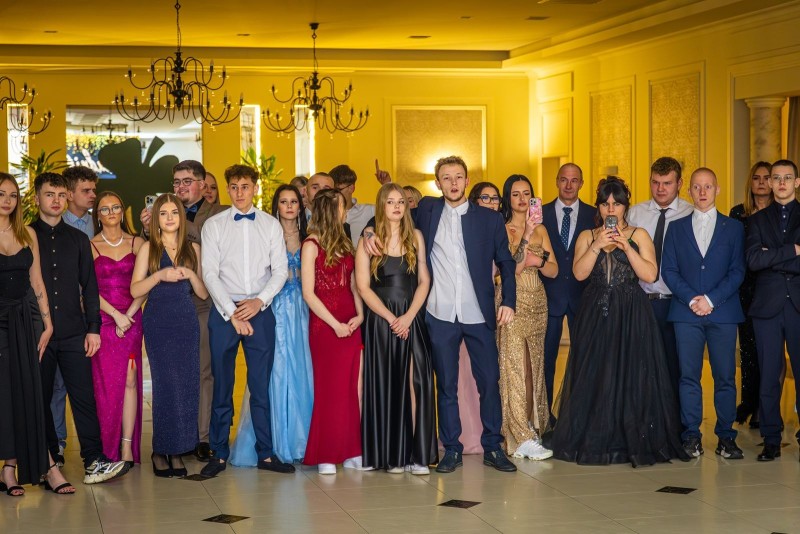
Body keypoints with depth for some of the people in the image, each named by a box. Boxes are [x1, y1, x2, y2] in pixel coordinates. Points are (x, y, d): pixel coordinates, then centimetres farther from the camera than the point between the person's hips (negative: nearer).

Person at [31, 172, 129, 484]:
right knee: (40, 399, 4)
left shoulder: (78, 239, 13)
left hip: (74, 333, 1)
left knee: (84, 397, -4)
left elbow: (89, 286, 12)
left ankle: (94, 463, -6)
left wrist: (93, 328, 4)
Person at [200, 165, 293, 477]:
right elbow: (210, 274, -3)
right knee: (222, 386, 2)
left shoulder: (271, 225, 8)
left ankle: (266, 453, 9)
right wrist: (233, 313, -10)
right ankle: (219, 454, 10)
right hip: (224, 311, -1)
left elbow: (280, 270, 5)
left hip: (260, 311, 1)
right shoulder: (214, 226, 3)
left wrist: (259, 301, -10)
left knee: (261, 386, 3)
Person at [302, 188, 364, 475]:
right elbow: (308, 293, -8)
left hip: (350, 324, 5)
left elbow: (352, 284, 14)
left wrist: (360, 314, -3)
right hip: (324, 324, -5)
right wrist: (335, 324, -13)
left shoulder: (345, 243, 14)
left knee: (350, 388, 4)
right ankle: (325, 456, 5)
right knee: (328, 389, -2)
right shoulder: (311, 245, -3)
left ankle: (350, 451, 9)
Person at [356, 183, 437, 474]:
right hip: (381, 321, -1)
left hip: (413, 320, 1)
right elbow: (363, 287, -2)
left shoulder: (416, 237, 9)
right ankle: (392, 455, 4)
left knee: (416, 382, -5)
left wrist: (409, 316, -9)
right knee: (386, 384, 0)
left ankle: (417, 454, -4)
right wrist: (391, 318, -9)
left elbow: (424, 281, 4)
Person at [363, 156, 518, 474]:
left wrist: (508, 302, -2)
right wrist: (371, 230, -1)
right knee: (446, 385, 5)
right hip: (440, 316, 0)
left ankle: (493, 448, 13)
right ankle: (451, 450, 14)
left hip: (479, 315, 0)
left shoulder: (490, 219, 6)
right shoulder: (428, 210, 7)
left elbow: (506, 263, 9)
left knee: (490, 382, 2)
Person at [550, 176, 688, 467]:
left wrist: (626, 246, -13)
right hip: (595, 315, 1)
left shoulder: (639, 236, 7)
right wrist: (598, 245, -13)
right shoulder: (587, 236, 11)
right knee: (594, 376, -1)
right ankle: (595, 441, 6)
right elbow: (579, 272, -4)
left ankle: (634, 441, 2)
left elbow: (650, 274, -6)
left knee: (632, 375, -4)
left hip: (632, 316, -1)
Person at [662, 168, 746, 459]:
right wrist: (691, 299, -9)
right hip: (686, 312, 1)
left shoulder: (733, 227, 9)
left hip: (723, 312, -1)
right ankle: (691, 436, 5)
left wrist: (711, 299, -10)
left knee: (725, 377, -1)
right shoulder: (676, 228, 12)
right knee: (689, 376, 0)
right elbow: (668, 270, 5)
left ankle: (726, 436, 6)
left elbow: (738, 271, 2)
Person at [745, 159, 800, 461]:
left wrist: (772, 259, -7)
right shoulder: (758, 220, 11)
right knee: (769, 376, 2)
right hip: (768, 306, 1)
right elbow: (753, 260, -5)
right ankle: (771, 440, 8)